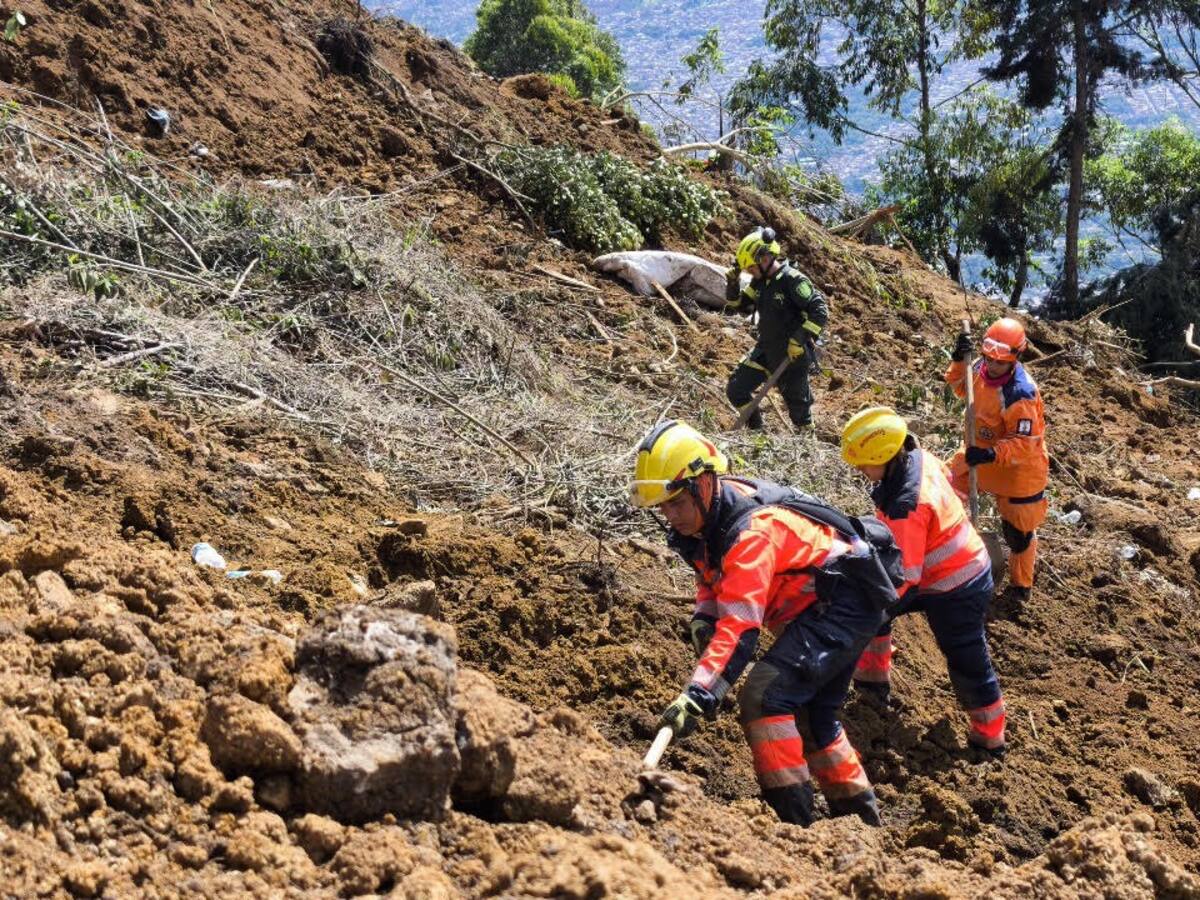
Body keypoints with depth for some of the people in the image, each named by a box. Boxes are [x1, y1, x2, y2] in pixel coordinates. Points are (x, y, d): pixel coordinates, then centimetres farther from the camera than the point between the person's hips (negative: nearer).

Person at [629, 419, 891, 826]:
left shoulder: (752, 531, -31)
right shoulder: (709, 514, -3)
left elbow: (740, 627, -40)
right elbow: (713, 576, 16)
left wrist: (698, 694, -48)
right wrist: (703, 618, -4)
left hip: (844, 605, -11)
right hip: (819, 608, 11)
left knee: (764, 697, -23)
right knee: (810, 717, 22)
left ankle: (794, 821, -19)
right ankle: (862, 815, 38)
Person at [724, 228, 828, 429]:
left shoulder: (793, 280, -18)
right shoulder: (760, 281, 5)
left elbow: (820, 312, -21)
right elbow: (741, 307, 17)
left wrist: (800, 340, -25)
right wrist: (733, 285, 0)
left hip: (792, 354, -7)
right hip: (765, 350, 7)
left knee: (798, 404, 2)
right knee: (735, 390, 4)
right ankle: (756, 430, 18)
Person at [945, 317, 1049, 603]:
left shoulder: (1021, 395, -35)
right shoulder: (982, 369, -12)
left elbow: (1024, 443, -32)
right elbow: (961, 387, 10)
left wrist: (991, 455, -44)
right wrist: (958, 361, -8)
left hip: (1019, 465, -7)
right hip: (981, 452, 7)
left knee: (1018, 529, 6)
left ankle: (1021, 585, 29)